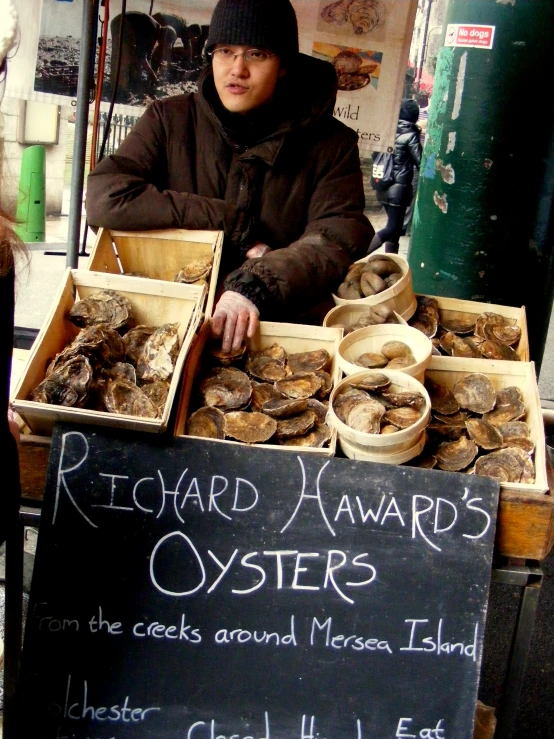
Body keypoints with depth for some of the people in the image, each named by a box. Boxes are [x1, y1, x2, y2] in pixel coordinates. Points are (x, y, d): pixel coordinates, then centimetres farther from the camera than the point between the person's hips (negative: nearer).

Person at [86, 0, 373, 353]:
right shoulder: (170, 120, 4)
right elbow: (104, 199, -9)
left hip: (281, 325, -1)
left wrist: (256, 285, -30)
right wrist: (237, 227, -11)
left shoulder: (331, 144, 3)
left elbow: (338, 239, -10)